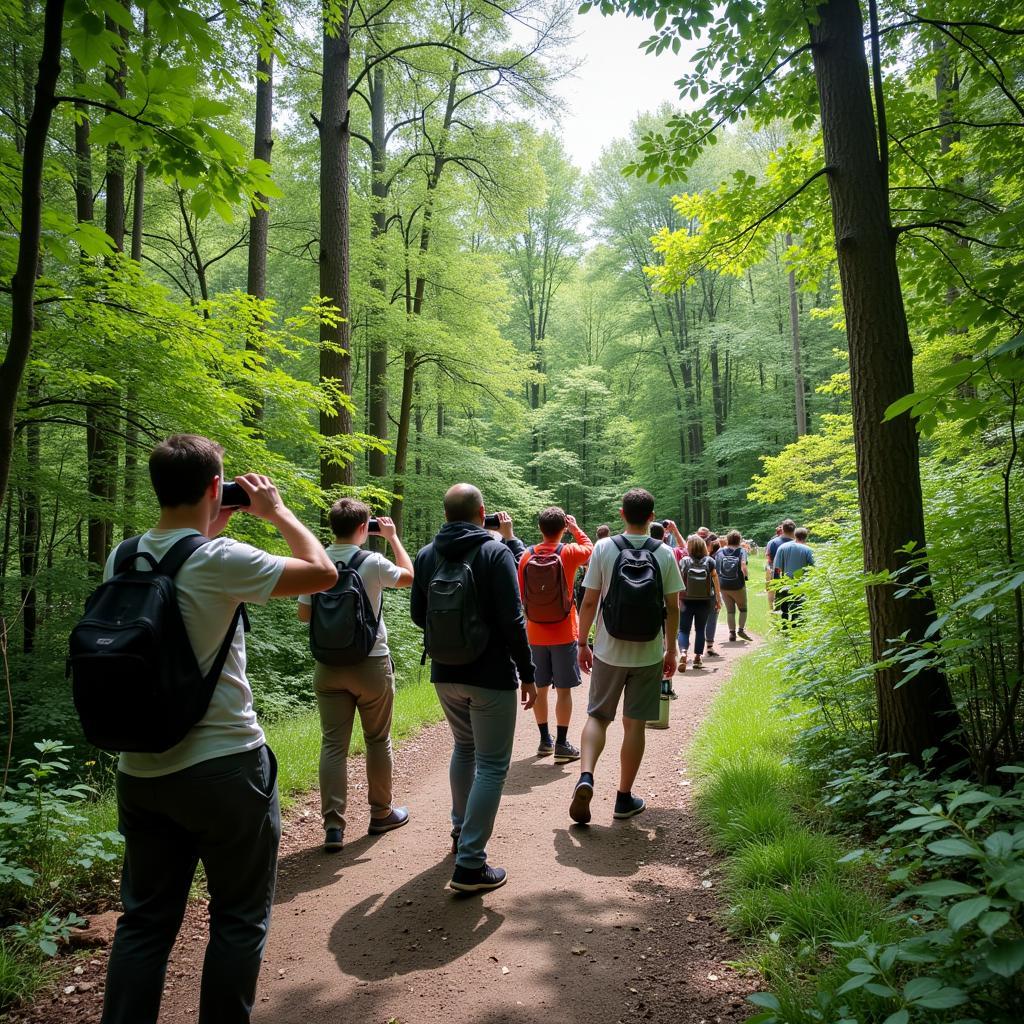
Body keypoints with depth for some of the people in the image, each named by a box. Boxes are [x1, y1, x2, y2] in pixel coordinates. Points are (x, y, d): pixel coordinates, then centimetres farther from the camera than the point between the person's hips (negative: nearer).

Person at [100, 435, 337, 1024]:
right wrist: (277, 511, -2)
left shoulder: (122, 559, 1)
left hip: (140, 771, 6)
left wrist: (213, 530, 17)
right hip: (223, 767, -6)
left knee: (145, 918, 19)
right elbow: (323, 573, -12)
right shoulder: (221, 560, -20)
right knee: (239, 919, 13)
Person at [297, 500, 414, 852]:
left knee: (333, 744, 6)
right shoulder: (373, 563, -13)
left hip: (329, 665, 3)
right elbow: (409, 577, 6)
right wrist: (393, 537, 13)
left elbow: (304, 614, 5)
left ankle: (333, 826, 5)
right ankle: (381, 813, 27)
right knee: (378, 740, 13)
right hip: (371, 664, -3)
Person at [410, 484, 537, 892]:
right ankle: (470, 864, 2)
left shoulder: (426, 556, 2)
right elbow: (512, 620, -16)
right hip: (491, 675, -6)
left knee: (464, 747, 26)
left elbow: (418, 616, 9)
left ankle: (461, 829, 39)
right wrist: (528, 673, -9)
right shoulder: (495, 552, -13)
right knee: (492, 765, 3)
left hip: (445, 674, 6)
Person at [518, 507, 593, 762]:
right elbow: (589, 547, 12)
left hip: (535, 634, 3)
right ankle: (561, 744, 7)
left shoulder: (526, 555, -4)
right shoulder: (568, 553, -11)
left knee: (540, 688, 13)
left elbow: (521, 594, 4)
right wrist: (575, 528, 17)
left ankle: (545, 740, 23)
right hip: (564, 634, -3)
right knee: (563, 689, 4)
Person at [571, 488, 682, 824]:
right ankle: (624, 798, 19)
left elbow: (589, 602, -6)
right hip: (648, 654, 1)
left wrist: (582, 644, 5)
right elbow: (672, 608, -1)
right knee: (634, 724, 10)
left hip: (609, 651, 0)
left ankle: (586, 776, -6)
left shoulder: (604, 548, -7)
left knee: (598, 716, 15)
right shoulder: (664, 554, -4)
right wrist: (671, 650, 11)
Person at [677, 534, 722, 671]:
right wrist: (718, 599, 6)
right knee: (700, 629, 15)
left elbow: (679, 583, -8)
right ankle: (698, 657, 19)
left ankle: (683, 653, -18)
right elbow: (715, 581, -1)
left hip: (687, 601, -2)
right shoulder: (709, 561, -3)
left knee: (683, 629, 4)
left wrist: (678, 600, 0)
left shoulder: (684, 561, -8)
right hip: (704, 601, 2)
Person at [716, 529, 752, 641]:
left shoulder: (720, 551, 0)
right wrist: (745, 575, -5)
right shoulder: (741, 550, -8)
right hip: (738, 586, -2)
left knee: (730, 610, 14)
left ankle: (732, 632, 12)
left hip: (723, 586, 2)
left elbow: (713, 566, -4)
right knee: (743, 609, 17)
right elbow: (743, 566, -23)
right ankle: (741, 629, 4)